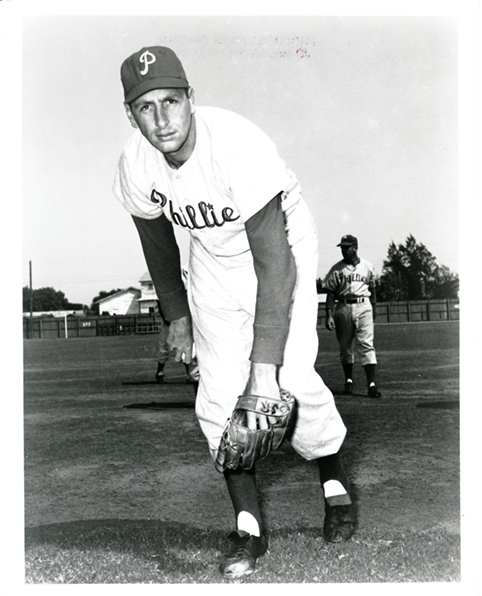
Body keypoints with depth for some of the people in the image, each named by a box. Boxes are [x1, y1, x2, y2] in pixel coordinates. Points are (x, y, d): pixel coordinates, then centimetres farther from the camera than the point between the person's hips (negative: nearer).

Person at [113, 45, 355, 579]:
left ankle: (335, 484, 13)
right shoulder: (136, 166, -19)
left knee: (291, 378, -16)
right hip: (213, 260, 4)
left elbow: (273, 261, -37)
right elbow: (157, 241, 2)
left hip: (282, 247, -4)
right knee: (219, 393, -5)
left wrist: (264, 366, -41)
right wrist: (176, 313, 9)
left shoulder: (237, 146, -36)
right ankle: (248, 525, 9)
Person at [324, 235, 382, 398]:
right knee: (345, 346, 7)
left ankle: (371, 384, -13)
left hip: (363, 307, 0)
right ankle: (349, 380, 22)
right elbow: (331, 293, 1)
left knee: (366, 344, -9)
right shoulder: (336, 269, 3)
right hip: (343, 308, 1)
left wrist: (374, 309, 14)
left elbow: (372, 289, 16)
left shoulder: (367, 266, 8)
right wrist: (329, 315, -7)